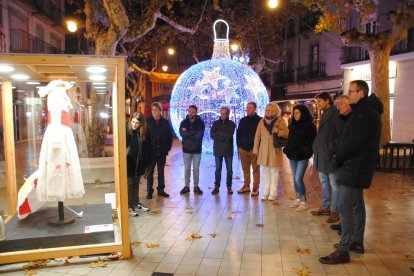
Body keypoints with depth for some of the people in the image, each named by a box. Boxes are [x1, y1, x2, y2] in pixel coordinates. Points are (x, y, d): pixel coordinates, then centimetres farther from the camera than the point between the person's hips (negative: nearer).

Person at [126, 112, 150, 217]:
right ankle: (129, 206, 10)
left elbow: (147, 149, 6)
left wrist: (146, 162, 5)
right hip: (129, 163, -4)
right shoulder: (127, 131, -13)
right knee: (129, 184, 3)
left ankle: (136, 203, 28)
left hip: (139, 163, 4)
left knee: (136, 183, 16)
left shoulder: (144, 133, -1)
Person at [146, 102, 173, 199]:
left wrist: (168, 148, 3)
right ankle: (149, 191, 14)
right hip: (150, 152, -2)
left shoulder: (165, 122, 4)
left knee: (161, 172, 12)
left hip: (162, 152, 2)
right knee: (150, 172, 5)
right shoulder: (147, 122, -3)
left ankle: (161, 190, 22)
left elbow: (170, 136, 9)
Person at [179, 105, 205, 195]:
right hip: (186, 149, 1)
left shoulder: (200, 123, -4)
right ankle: (186, 186, 18)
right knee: (187, 169, 8)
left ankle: (196, 186, 18)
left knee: (196, 169, 7)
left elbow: (199, 135, -17)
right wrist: (194, 132, -19)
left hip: (197, 150, -1)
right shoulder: (184, 122, 0)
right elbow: (182, 133, -16)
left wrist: (187, 134, -15)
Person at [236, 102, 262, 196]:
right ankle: (246, 186, 20)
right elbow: (238, 133, 16)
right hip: (243, 149, 5)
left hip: (254, 149, -5)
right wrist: (239, 146, 8)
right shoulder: (243, 120, 12)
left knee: (255, 169, 0)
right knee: (245, 169, 10)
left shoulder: (260, 120, -2)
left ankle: (256, 188, 4)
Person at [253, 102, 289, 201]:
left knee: (274, 172, 3)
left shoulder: (280, 121, -1)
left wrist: (278, 131, -20)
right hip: (264, 150, 3)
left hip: (275, 150, -3)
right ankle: (265, 193, 16)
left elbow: (287, 133, -3)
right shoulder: (262, 121, 8)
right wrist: (256, 149, 3)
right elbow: (257, 136, 7)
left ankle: (273, 193, 10)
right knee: (265, 172, 9)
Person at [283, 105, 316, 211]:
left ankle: (304, 201, 3)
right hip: (292, 156, 6)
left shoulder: (310, 126, -7)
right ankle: (298, 199, 23)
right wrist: (287, 150, 3)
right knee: (295, 178, 11)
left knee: (298, 179, -10)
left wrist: (304, 152, -16)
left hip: (303, 157, -6)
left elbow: (310, 142, -9)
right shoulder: (292, 125, 11)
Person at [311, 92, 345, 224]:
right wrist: (317, 150, 12)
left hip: (331, 156, -9)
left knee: (334, 185, 2)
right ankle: (325, 207, 30)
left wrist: (333, 148, -20)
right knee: (324, 183, 18)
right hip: (322, 155, 9)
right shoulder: (325, 114, 16)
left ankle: (335, 211, 12)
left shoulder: (335, 113, -13)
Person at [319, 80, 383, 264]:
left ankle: (343, 250, -5)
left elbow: (354, 142, -23)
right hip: (357, 166, 11)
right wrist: (341, 157, 4)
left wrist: (338, 158, -9)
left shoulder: (366, 113, -18)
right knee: (356, 204, 17)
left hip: (356, 167, -11)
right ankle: (357, 242, 29)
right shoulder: (363, 111, 16)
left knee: (345, 206, -10)